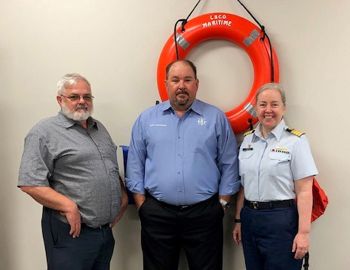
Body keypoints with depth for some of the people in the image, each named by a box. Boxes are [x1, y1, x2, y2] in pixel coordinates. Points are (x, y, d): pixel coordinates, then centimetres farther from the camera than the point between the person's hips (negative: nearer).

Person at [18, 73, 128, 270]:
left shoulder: (100, 128, 14)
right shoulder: (44, 132, -9)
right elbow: (30, 183, -16)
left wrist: (123, 196, 11)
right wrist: (69, 207, -21)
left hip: (106, 230, 7)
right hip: (71, 232, -7)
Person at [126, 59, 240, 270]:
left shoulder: (216, 118, 3)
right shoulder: (147, 119, 6)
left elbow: (229, 164, 4)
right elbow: (135, 164, 6)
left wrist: (222, 202, 0)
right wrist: (141, 204, 1)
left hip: (204, 214, 0)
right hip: (157, 214, 1)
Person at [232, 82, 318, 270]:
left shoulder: (296, 140, -7)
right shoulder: (247, 140, 8)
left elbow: (304, 191, -11)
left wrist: (303, 232, -14)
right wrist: (238, 220, 12)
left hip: (282, 220, -5)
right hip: (249, 219, 5)